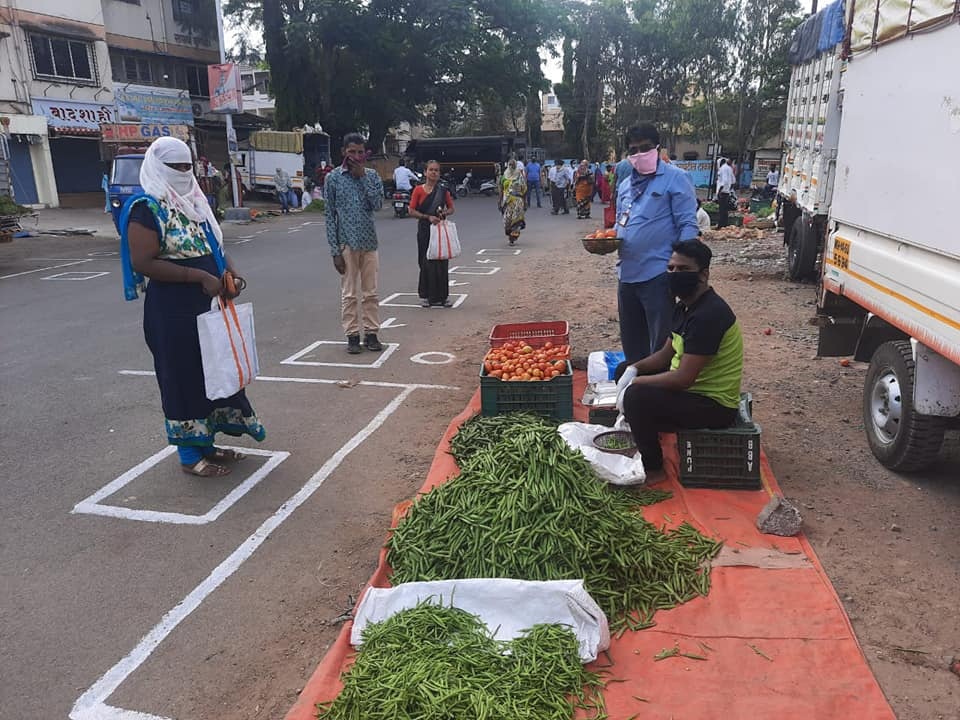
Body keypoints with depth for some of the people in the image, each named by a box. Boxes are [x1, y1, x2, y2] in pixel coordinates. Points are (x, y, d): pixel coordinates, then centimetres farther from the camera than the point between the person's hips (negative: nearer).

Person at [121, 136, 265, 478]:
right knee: (183, 377, 1)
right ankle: (190, 454, 15)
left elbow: (212, 245, 21)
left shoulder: (194, 203, 11)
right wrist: (200, 277, -24)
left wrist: (230, 270, 0)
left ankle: (206, 443, 29)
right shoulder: (147, 209, -13)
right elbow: (143, 263, -21)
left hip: (207, 305, 9)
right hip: (172, 311, -8)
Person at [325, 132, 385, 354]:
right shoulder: (333, 178, -1)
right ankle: (352, 336, 11)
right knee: (349, 293, 3)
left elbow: (378, 204, -9)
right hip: (346, 243, -2)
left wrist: (362, 176, -11)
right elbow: (330, 215, -2)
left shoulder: (372, 175, 5)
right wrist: (335, 250, -8)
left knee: (370, 292, 8)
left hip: (369, 242, 2)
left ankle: (371, 333, 17)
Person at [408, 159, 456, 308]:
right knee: (426, 262, 1)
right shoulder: (418, 190, -1)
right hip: (425, 230, -2)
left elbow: (451, 208, 12)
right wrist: (428, 217, -14)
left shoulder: (443, 190, 5)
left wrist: (444, 213, -10)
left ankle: (442, 296, 11)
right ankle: (425, 296, 12)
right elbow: (412, 211, -3)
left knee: (442, 262, 1)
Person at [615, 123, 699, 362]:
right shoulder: (625, 185, 16)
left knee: (661, 344, 0)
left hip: (658, 275, -7)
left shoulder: (675, 178, -5)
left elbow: (688, 225, -9)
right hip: (628, 274, 7)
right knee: (631, 342, 17)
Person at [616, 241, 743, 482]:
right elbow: (666, 354, 14)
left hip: (715, 405, -10)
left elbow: (683, 378, -30)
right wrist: (634, 370, -4)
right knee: (625, 370, 13)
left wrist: (637, 382, -18)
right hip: (690, 387, 10)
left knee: (637, 397, -29)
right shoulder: (685, 306, 5)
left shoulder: (708, 314, -26)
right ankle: (637, 439, 22)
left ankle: (653, 469, -6)